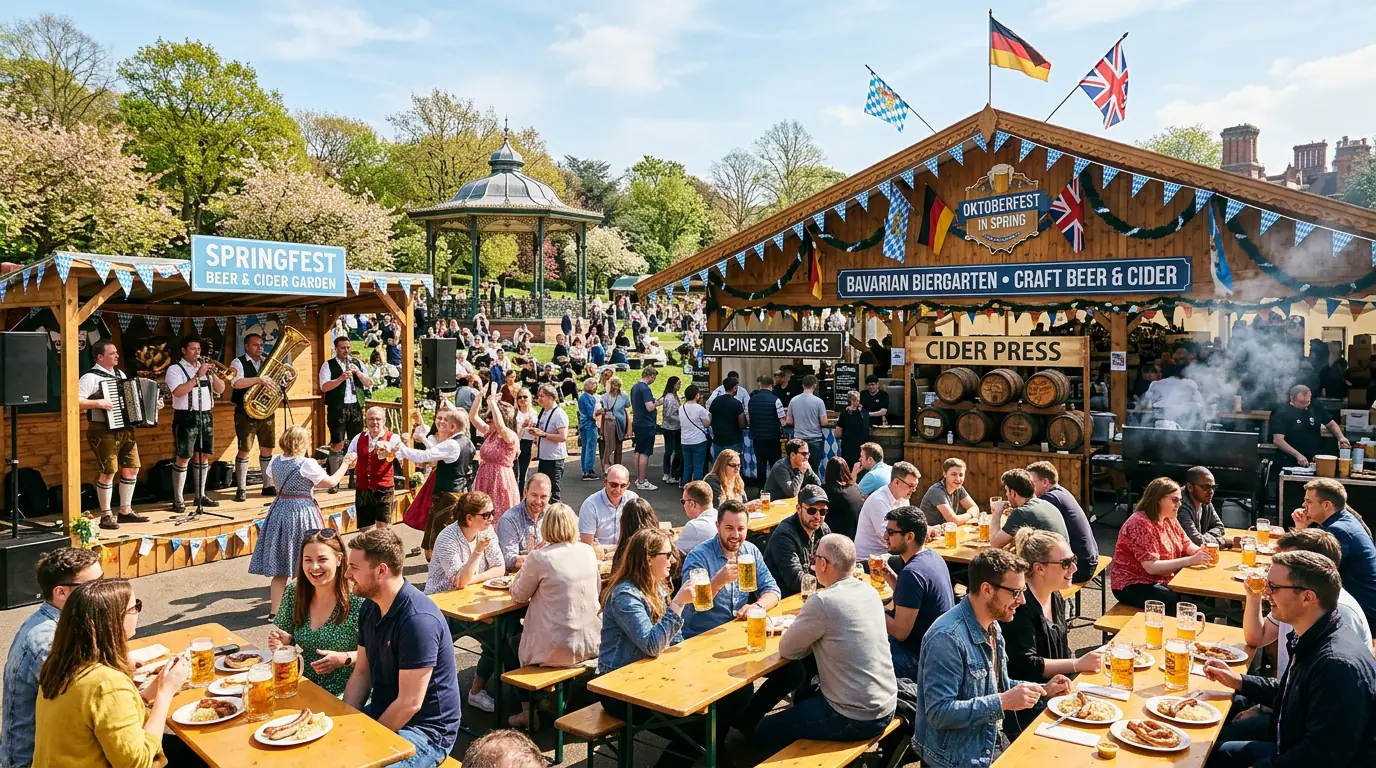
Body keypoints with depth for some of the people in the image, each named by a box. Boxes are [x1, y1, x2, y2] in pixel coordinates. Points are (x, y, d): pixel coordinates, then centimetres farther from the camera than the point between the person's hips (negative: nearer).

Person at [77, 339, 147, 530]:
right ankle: (106, 515, 5)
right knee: (108, 472, -5)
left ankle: (126, 510, 21)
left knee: (132, 468, 10)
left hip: (125, 429, 8)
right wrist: (98, 403, -27)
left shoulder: (120, 374, 14)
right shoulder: (91, 377, -10)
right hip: (104, 431, -8)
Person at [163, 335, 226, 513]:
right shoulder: (175, 369, -3)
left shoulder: (205, 367, 14)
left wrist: (212, 373, -7)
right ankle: (178, 500, -1)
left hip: (206, 416, 6)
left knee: (204, 456, 10)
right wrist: (198, 376, -20)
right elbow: (178, 392, -19)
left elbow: (220, 389, 9)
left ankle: (201, 496, 19)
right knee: (183, 458, -6)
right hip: (186, 417, -6)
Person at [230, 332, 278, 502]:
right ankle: (241, 489, 5)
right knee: (244, 450, -2)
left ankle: (268, 486, 16)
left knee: (267, 449, 8)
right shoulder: (238, 362, -4)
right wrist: (259, 379, -30)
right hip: (246, 413, -5)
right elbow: (236, 383, -22)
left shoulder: (268, 363, 12)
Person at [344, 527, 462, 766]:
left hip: (426, 730, -8)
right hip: (381, 712, 8)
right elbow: (362, 673, 9)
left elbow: (410, 703, -23)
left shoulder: (419, 620, -26)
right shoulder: (370, 607, 2)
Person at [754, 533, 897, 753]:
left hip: (856, 719, -8)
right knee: (802, 696, 31)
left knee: (766, 732, 7)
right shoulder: (868, 591, 1)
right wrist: (814, 637, 4)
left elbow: (787, 649, -10)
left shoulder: (822, 602, -23)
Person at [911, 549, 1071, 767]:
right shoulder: (947, 637, -26)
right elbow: (939, 713, -28)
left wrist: (1043, 689, 6)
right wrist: (1004, 701, -29)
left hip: (993, 741, 9)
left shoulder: (991, 625, 5)